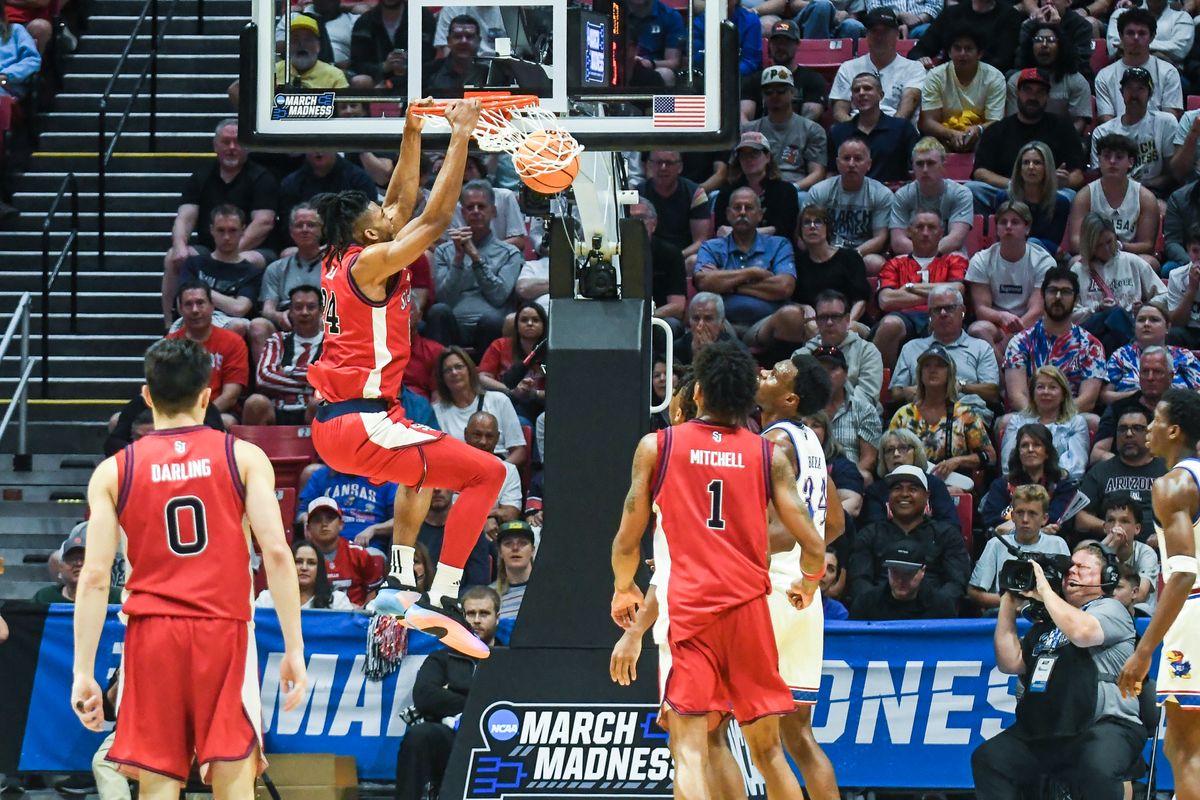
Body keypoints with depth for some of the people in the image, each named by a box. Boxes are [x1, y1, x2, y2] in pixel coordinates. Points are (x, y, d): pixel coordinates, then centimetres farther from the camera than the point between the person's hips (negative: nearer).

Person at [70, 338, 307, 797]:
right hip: (224, 631, -1)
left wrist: (83, 672, 3)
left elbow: (95, 576, 1)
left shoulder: (114, 472, 6)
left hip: (151, 638, 1)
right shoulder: (244, 457, 4)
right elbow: (276, 553, -4)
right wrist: (294, 649, -1)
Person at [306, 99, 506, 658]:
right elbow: (435, 218, -15)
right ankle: (441, 603, -17)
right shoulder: (372, 263, -14)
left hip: (332, 424, 10)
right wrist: (460, 137, -11)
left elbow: (403, 203, 22)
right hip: (362, 426, -10)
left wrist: (413, 134, 21)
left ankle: (401, 585, 29)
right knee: (486, 473, -9)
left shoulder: (341, 261, 11)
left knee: (425, 466, 37)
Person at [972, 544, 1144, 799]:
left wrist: (1045, 591, -7)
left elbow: (1082, 632, -18)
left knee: (1097, 767, -37)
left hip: (1104, 724, -7)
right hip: (1042, 734, 7)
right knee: (987, 759, -12)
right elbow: (1010, 663, 14)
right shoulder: (1047, 621, 25)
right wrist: (1009, 601, 13)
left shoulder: (1110, 609, 5)